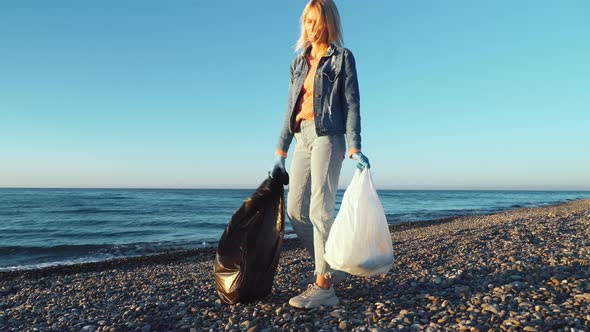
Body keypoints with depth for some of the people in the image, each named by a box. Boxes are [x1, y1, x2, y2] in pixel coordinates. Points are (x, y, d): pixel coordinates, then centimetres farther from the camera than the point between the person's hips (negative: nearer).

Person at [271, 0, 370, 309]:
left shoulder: (343, 58, 4)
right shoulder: (299, 62, 19)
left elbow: (351, 104, -4)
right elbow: (290, 108, 17)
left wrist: (354, 148, -16)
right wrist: (280, 152, 13)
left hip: (328, 136, -6)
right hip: (302, 137, 6)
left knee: (319, 210, -13)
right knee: (294, 210, 4)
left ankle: (324, 286, -7)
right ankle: (327, 263, 20)